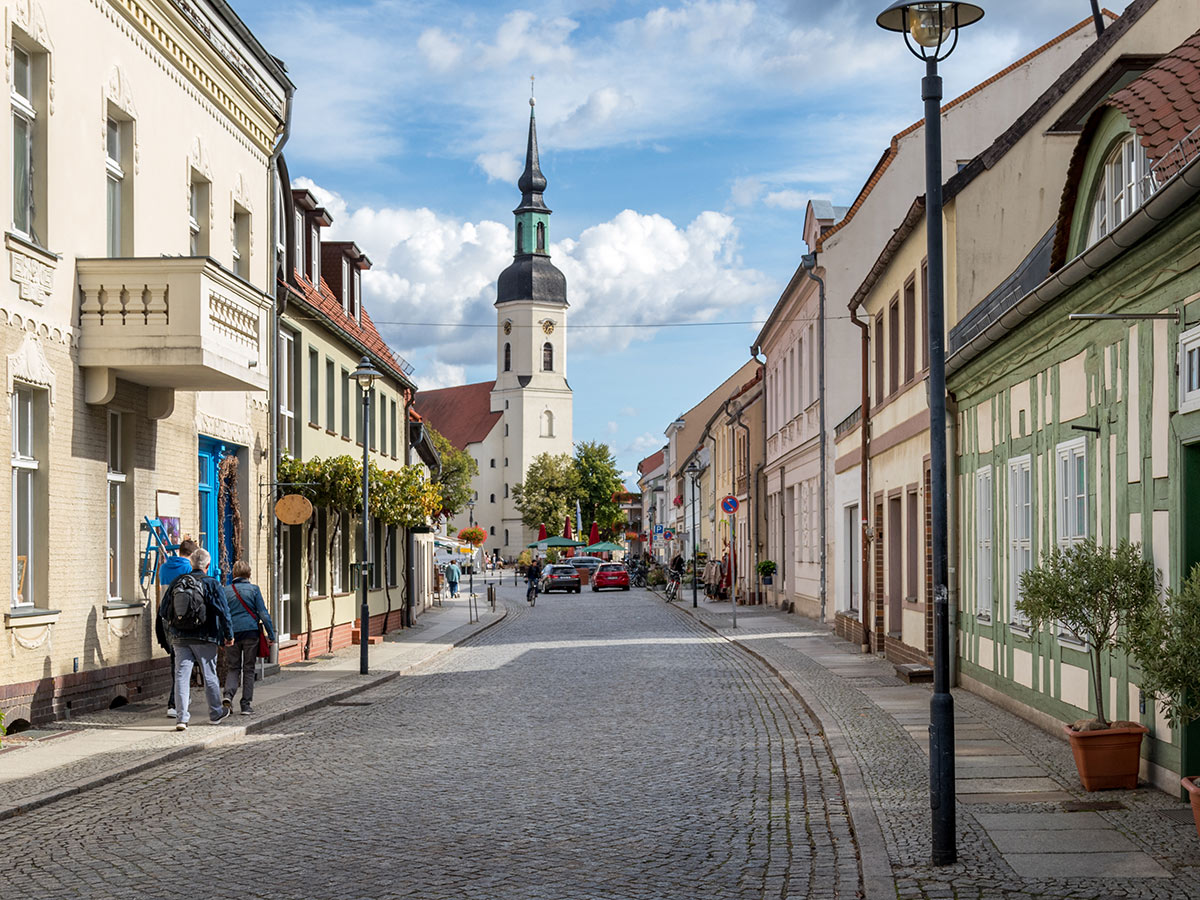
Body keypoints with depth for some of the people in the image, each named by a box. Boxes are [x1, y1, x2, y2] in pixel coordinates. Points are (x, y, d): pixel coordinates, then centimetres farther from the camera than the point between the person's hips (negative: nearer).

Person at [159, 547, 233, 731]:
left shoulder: (176, 583, 5)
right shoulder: (212, 584, -7)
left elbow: (163, 611, 11)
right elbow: (223, 612, -9)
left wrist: (171, 632, 24)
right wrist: (229, 635, 1)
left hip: (179, 638, 2)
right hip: (205, 639, -2)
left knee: (182, 675, 1)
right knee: (209, 675, 11)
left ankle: (182, 717, -8)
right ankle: (216, 712, 26)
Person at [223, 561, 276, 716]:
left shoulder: (226, 591, 3)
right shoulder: (254, 589, -2)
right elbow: (263, 613, -4)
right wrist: (271, 634, 1)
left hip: (232, 633, 2)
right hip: (251, 632, -1)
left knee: (233, 668, 12)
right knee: (249, 669, 6)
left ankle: (228, 694, -13)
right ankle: (246, 705, 6)